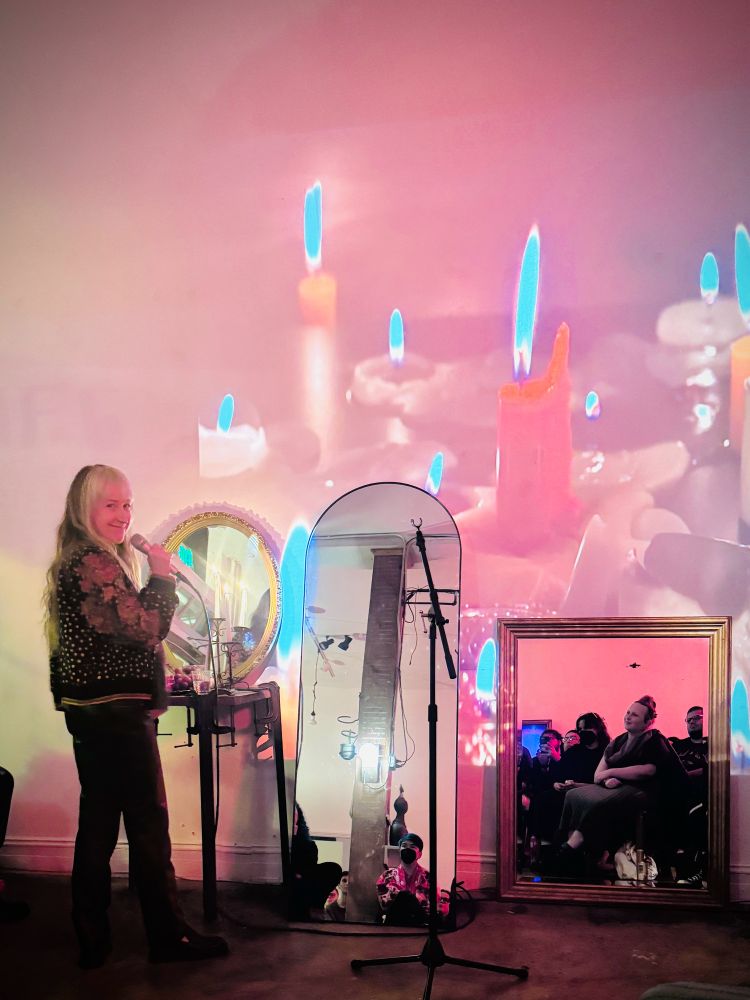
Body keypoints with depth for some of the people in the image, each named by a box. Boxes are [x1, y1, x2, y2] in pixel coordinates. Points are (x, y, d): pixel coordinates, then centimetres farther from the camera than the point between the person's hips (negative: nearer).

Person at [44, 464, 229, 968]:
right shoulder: (94, 563, -16)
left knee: (98, 824, 14)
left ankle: (93, 939, 22)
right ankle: (170, 936, 10)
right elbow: (144, 627, -18)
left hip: (92, 713, 10)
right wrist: (163, 576, -8)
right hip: (118, 713, -10)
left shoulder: (76, 562, 16)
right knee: (149, 823, 0)